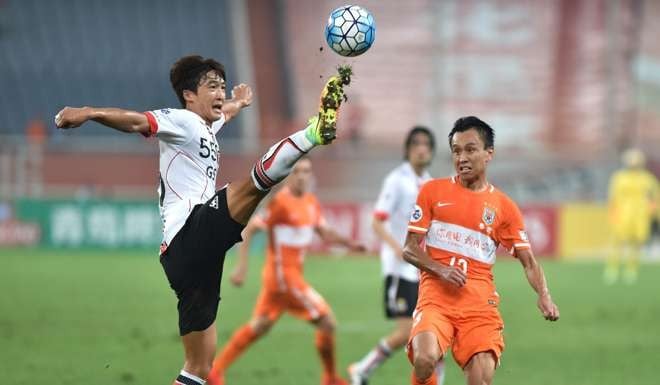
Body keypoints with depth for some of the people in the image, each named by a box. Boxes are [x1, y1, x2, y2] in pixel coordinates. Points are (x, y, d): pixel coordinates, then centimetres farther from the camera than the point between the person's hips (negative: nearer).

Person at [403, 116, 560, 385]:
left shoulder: (503, 207, 10)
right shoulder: (432, 191, 8)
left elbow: (528, 262, 11)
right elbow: (409, 249, 7)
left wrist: (544, 295, -9)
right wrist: (441, 270, -12)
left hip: (480, 301, 1)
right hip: (436, 295, -1)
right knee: (424, 359, -28)